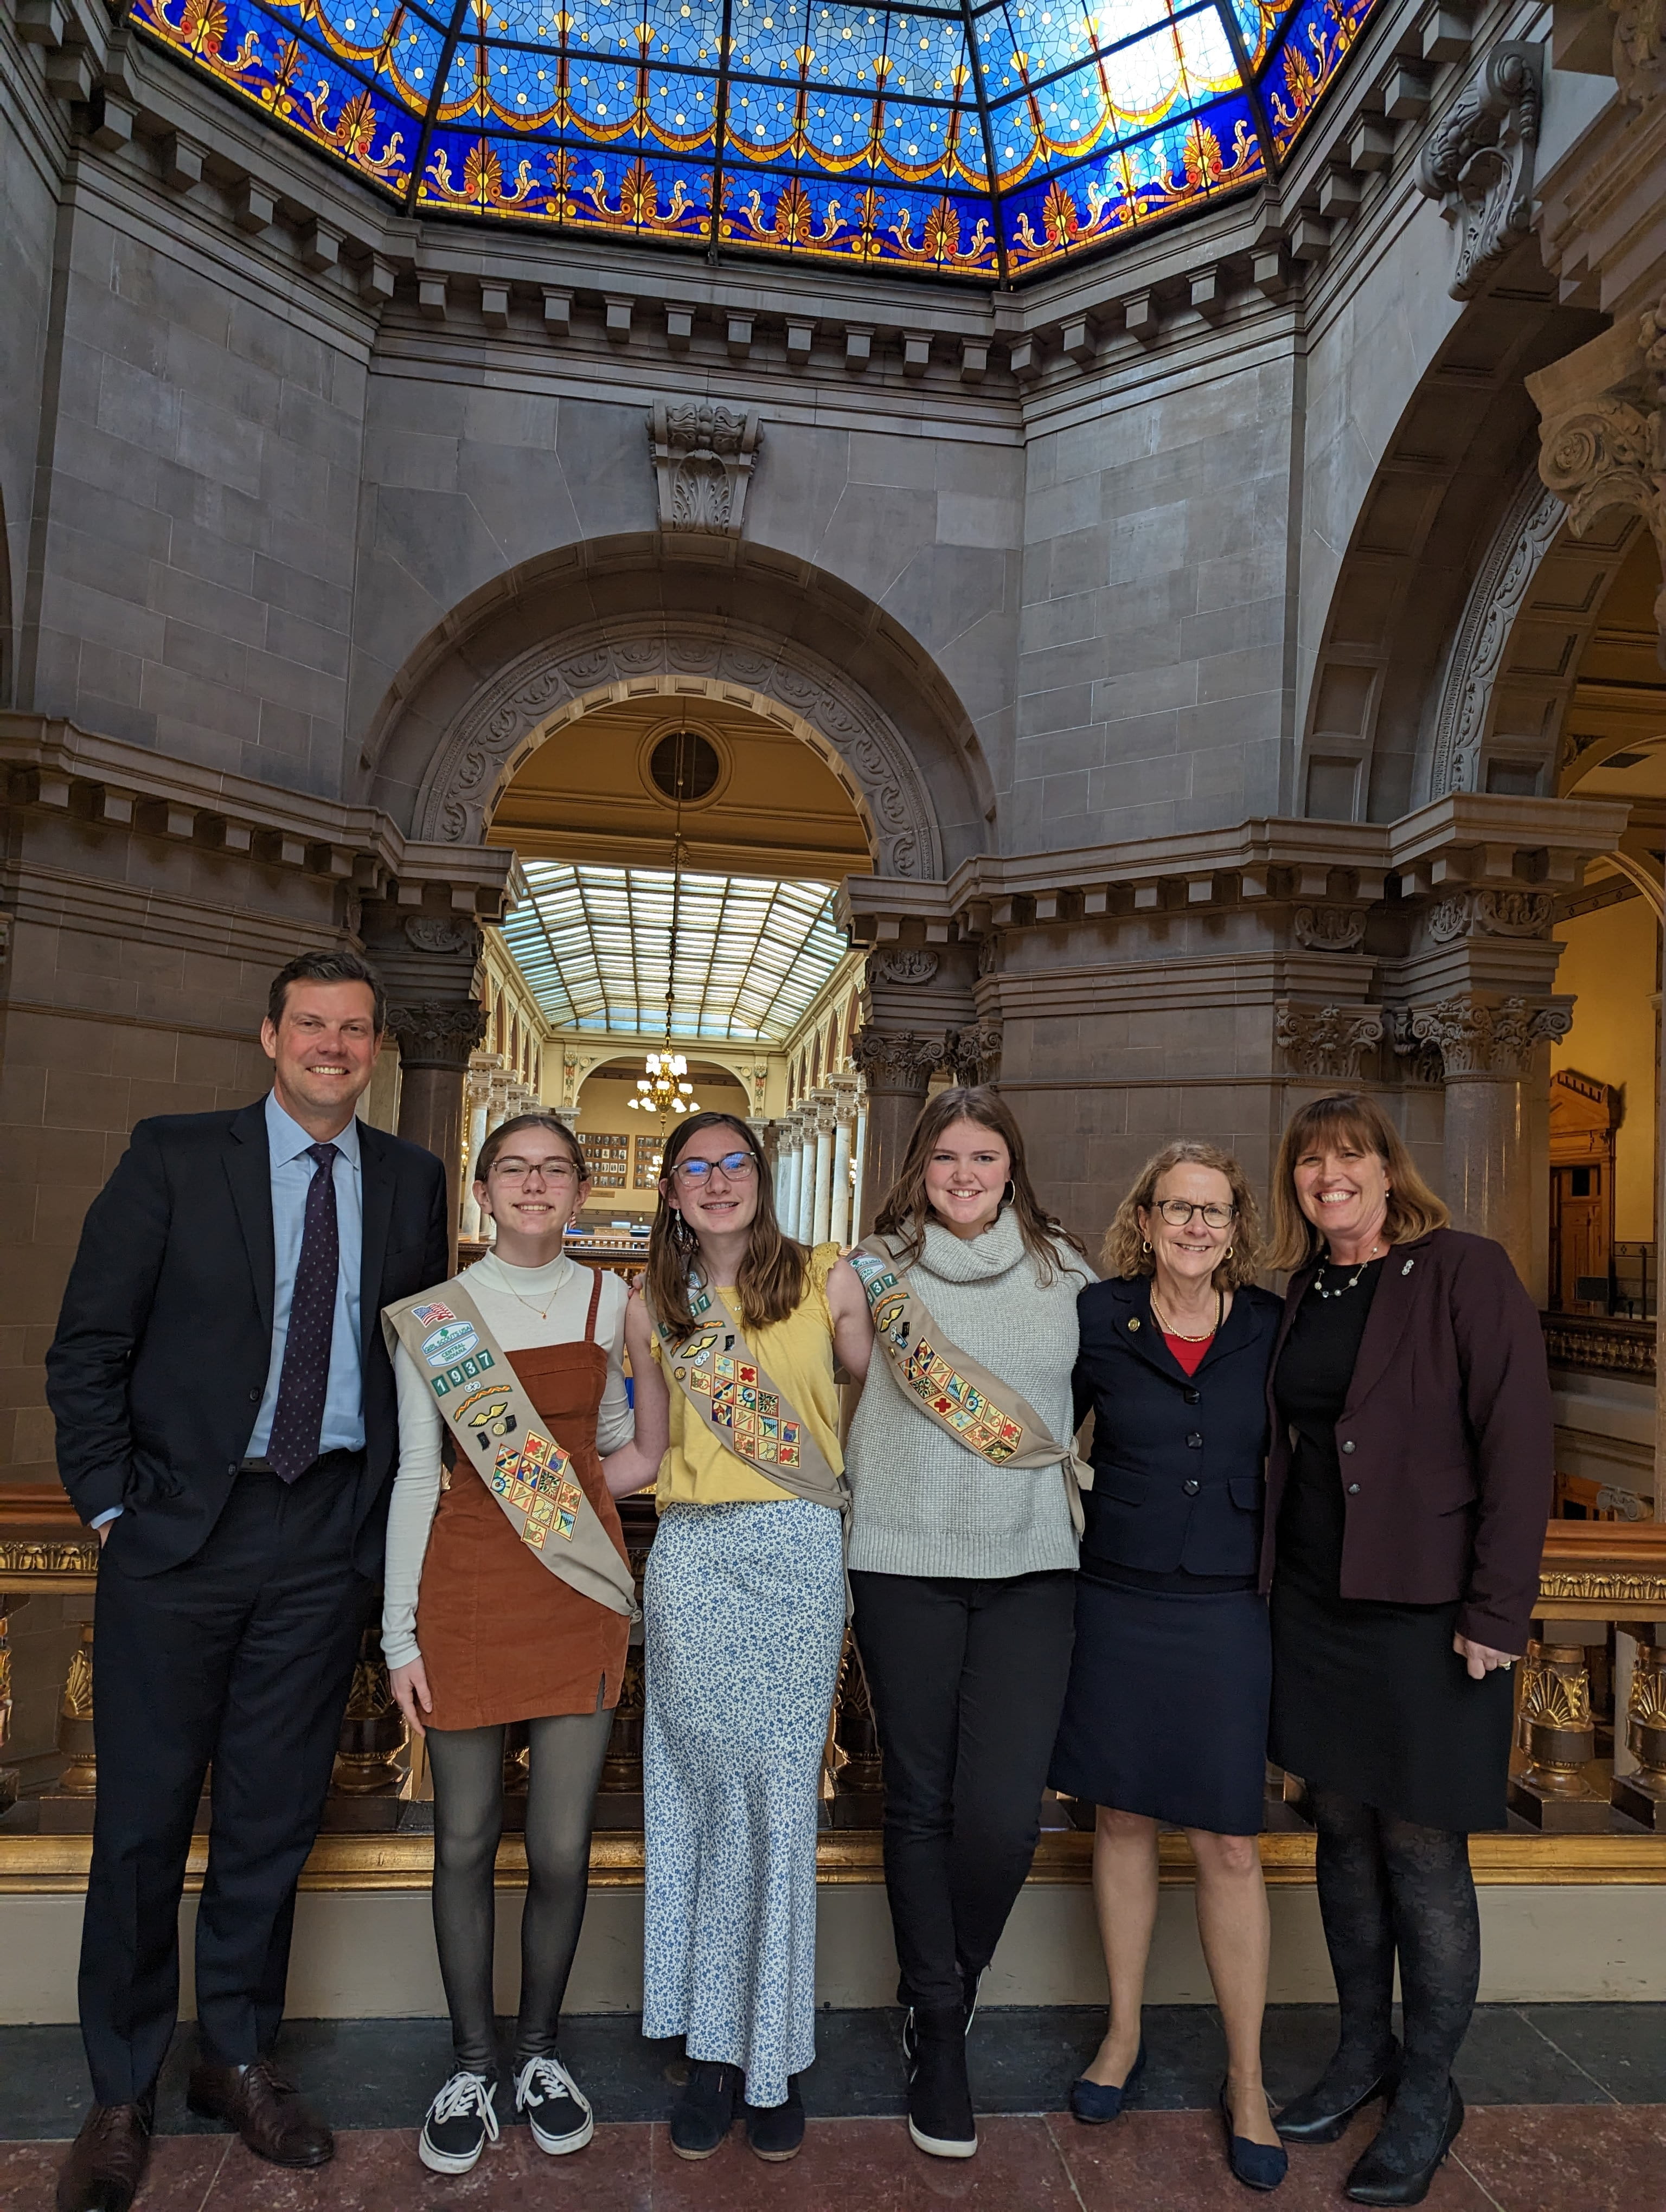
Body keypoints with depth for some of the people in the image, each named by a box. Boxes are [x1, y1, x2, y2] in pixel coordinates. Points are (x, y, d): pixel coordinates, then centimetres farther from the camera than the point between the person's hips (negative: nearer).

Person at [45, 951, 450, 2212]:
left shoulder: (411, 1181, 5)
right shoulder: (175, 1158, -2)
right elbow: (89, 1344, -1)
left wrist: (399, 1502, 2)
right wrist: (110, 1504, -6)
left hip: (331, 1537, 2)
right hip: (182, 1528, -2)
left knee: (277, 1811, 14)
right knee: (144, 1812, 8)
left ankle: (239, 2058, 34)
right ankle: (122, 2093, 29)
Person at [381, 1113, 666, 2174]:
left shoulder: (612, 1301, 5)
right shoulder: (435, 1312, 1)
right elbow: (417, 1474, 3)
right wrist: (401, 1628, 1)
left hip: (578, 1582, 1)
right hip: (467, 1580, -1)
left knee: (563, 1848, 4)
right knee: (468, 1839, 9)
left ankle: (541, 2048, 30)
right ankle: (475, 2063, 30)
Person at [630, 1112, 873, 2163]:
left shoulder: (827, 1278, 3)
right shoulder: (655, 1306, 11)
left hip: (798, 1557, -2)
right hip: (691, 1559, 2)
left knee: (782, 1798, 2)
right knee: (705, 1796, 6)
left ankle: (776, 2052, 20)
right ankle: (715, 2048, 21)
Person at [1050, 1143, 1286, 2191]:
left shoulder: (1272, 1327, -3)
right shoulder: (1098, 1319, -5)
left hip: (1227, 1612, 0)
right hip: (1118, 1604, 1)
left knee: (1231, 1846, 5)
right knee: (1123, 1818, 14)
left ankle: (1247, 2081, 25)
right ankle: (1125, 2035, 35)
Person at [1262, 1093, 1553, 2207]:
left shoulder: (1464, 1271, -10)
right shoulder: (1304, 1293, 8)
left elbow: (1518, 1441, -14)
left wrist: (1497, 1611, -16)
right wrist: (1273, 1574, 10)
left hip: (1425, 1612, -6)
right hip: (1316, 1610, 6)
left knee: (1423, 1854, 6)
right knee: (1344, 1832, 17)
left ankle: (1429, 2090, 26)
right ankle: (1363, 2049, 36)